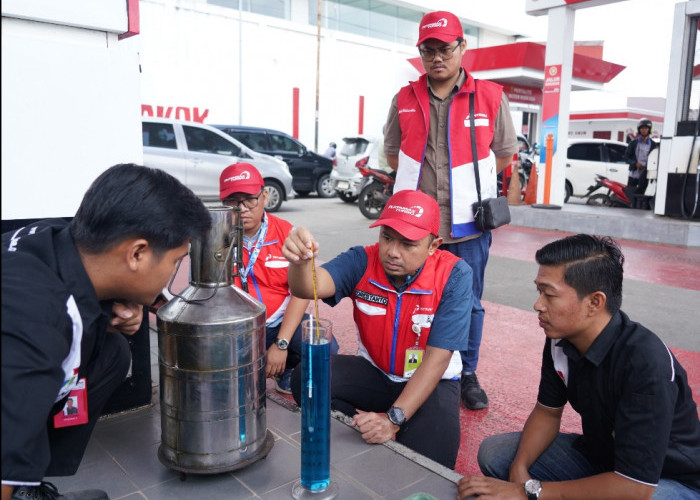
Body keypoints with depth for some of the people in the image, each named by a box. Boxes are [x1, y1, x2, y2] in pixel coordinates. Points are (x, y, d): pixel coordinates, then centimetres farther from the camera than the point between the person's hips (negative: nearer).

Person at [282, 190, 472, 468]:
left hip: (430, 382, -2)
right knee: (306, 378, -21)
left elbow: (437, 358, -24)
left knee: (430, 453, -28)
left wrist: (394, 418, -32)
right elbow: (312, 287, -34)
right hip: (374, 372, 3)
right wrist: (300, 262, -58)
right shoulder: (363, 262, -15)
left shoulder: (453, 276, -21)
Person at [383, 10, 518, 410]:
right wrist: (423, 180, 11)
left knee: (468, 304, 9)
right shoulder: (405, 100, 6)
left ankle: (467, 375, 27)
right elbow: (393, 152, 18)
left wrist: (468, 180, 7)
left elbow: (505, 155, 10)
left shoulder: (491, 97, 0)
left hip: (468, 224, -1)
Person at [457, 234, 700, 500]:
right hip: (597, 454, 6)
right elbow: (547, 412, 3)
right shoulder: (560, 339, -12)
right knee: (493, 452, -6)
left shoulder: (646, 364, -33)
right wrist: (520, 467, -16)